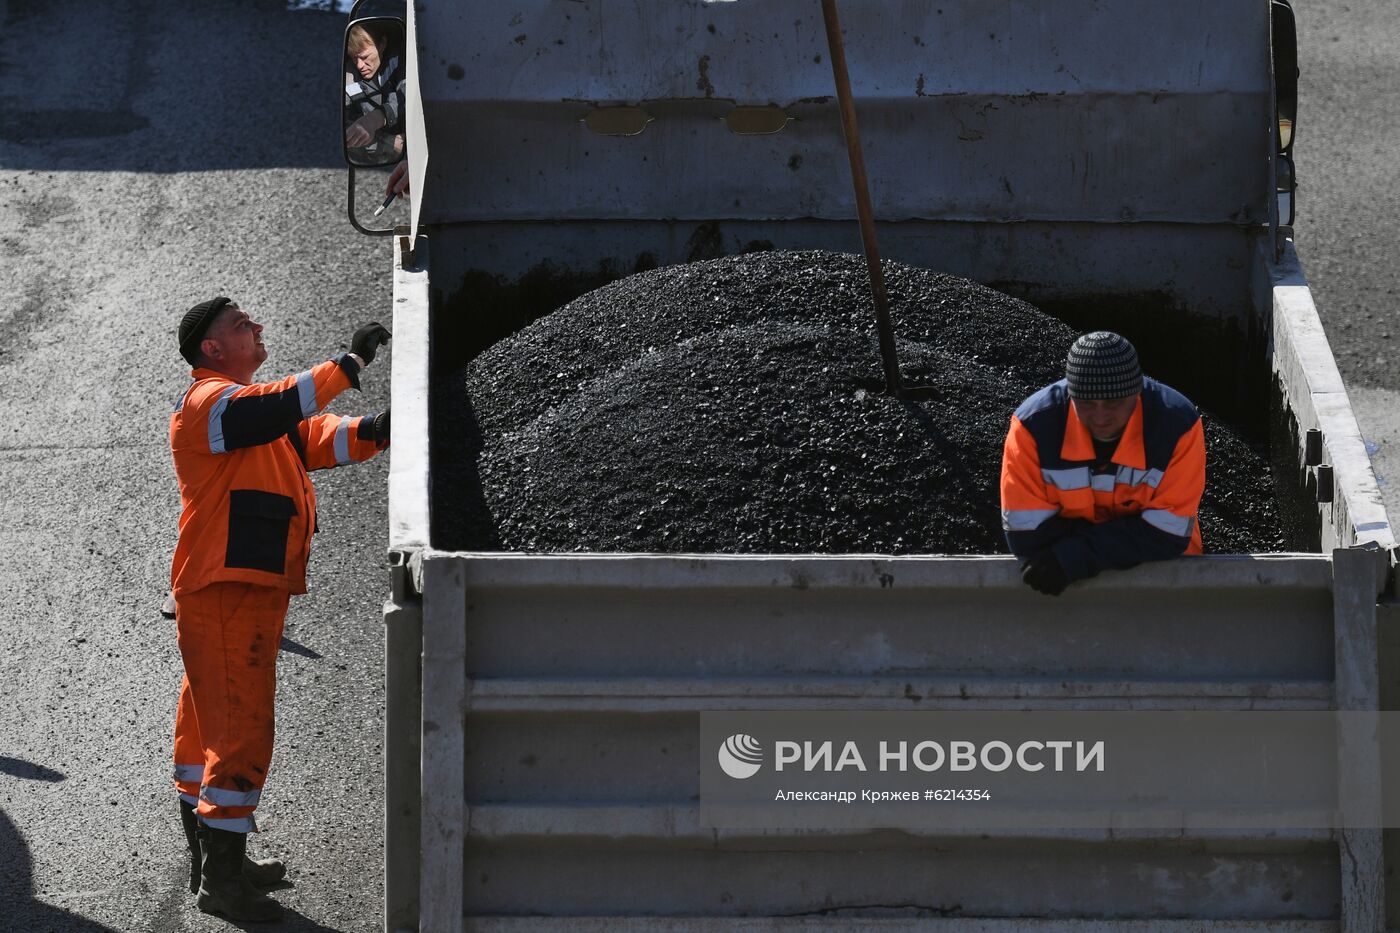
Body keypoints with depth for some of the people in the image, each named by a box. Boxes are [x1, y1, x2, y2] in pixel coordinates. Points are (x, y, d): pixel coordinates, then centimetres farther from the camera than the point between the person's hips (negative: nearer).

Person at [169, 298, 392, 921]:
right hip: (226, 593, -11)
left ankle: (212, 862, 25)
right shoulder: (210, 401, -9)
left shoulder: (247, 406, 22)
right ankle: (220, 880, -12)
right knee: (241, 733, -12)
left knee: (210, 729, 16)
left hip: (253, 594, 11)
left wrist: (373, 432, -11)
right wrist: (351, 365, -24)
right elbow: (278, 409, -28)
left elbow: (320, 439, 10)